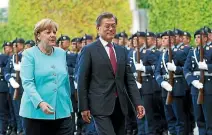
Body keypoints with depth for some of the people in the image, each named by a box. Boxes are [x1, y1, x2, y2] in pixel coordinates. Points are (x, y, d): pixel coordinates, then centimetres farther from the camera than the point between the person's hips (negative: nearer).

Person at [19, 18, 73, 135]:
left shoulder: (61, 53, 14)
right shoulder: (29, 54, -1)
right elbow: (27, 83, -11)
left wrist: (69, 106, 19)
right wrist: (40, 103, -25)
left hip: (62, 112, 3)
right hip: (36, 111, -3)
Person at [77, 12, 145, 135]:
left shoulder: (122, 51, 14)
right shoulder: (89, 50, -2)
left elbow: (129, 79, 12)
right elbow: (82, 81, -3)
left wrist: (138, 103, 2)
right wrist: (84, 107, -7)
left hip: (120, 105, 6)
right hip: (101, 106, -6)